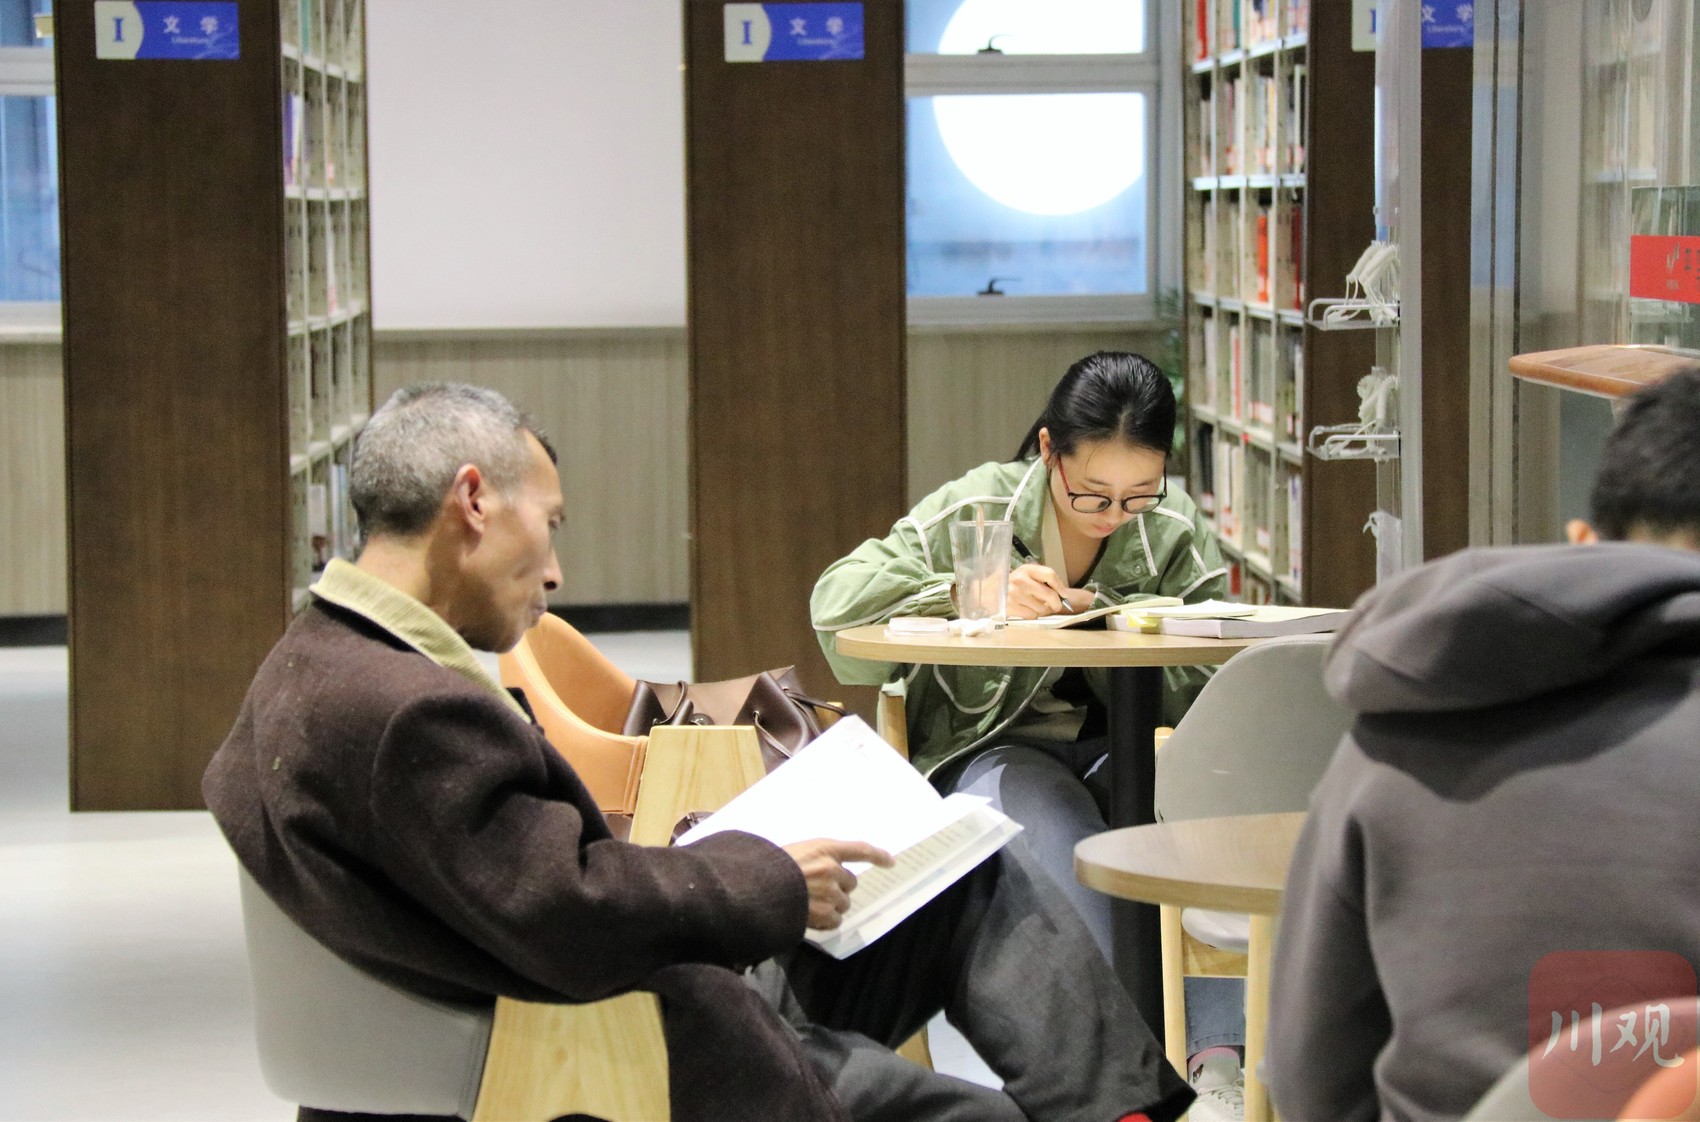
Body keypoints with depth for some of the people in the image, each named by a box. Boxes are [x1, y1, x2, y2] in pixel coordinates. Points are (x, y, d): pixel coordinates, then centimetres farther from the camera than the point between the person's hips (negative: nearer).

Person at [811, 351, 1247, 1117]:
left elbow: (1208, 692, -7)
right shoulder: (974, 511, -6)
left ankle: (1216, 1058, -36)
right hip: (987, 749, -2)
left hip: (1119, 747, 2)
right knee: (1053, 811, -38)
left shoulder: (1176, 531, 0)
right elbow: (834, 600, -14)